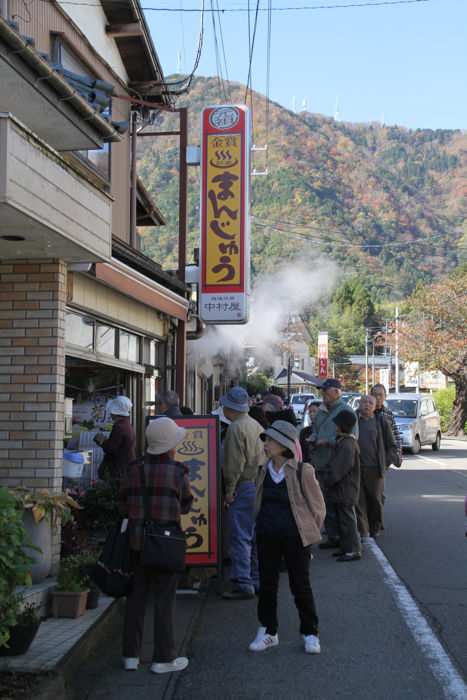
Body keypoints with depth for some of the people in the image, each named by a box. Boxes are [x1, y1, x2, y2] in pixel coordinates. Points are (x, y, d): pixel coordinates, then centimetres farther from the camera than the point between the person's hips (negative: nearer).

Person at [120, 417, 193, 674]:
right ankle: (163, 658, 10)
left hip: (136, 539, 4)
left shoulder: (135, 469, 1)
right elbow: (185, 506, 0)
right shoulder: (178, 471, -9)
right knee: (164, 598, 5)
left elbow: (123, 506, 4)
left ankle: (131, 655, 18)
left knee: (136, 596, 12)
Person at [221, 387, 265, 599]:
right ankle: (257, 580, 20)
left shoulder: (236, 428, -13)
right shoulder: (257, 425, 14)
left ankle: (242, 584, -7)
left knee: (240, 536, -6)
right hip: (259, 484, 9)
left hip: (244, 486, -9)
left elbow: (234, 464, -17)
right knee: (255, 535, 14)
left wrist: (229, 491, -11)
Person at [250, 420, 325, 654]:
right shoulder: (264, 471, 3)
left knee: (300, 585, 4)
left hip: (295, 538, -5)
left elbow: (317, 507, -3)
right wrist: (263, 525, 14)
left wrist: (308, 531, 2)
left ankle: (310, 633, 18)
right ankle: (268, 631, 23)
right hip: (267, 536, 5)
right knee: (267, 583, 9)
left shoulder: (302, 471, -12)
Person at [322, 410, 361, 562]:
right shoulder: (343, 441, 11)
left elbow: (337, 470, -24)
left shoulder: (346, 445, -22)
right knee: (342, 519, 16)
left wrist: (325, 480, -14)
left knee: (347, 520, -4)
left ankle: (353, 550, 2)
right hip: (342, 490, 10)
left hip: (344, 491, -10)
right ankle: (346, 547, 25)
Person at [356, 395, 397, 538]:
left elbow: (392, 446, 12)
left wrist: (385, 463, 2)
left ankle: (375, 529, 23)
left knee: (375, 500, 7)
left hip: (375, 469, 0)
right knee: (358, 501, -5)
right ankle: (362, 533, -2)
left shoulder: (381, 422, 7)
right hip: (356, 469, 0)